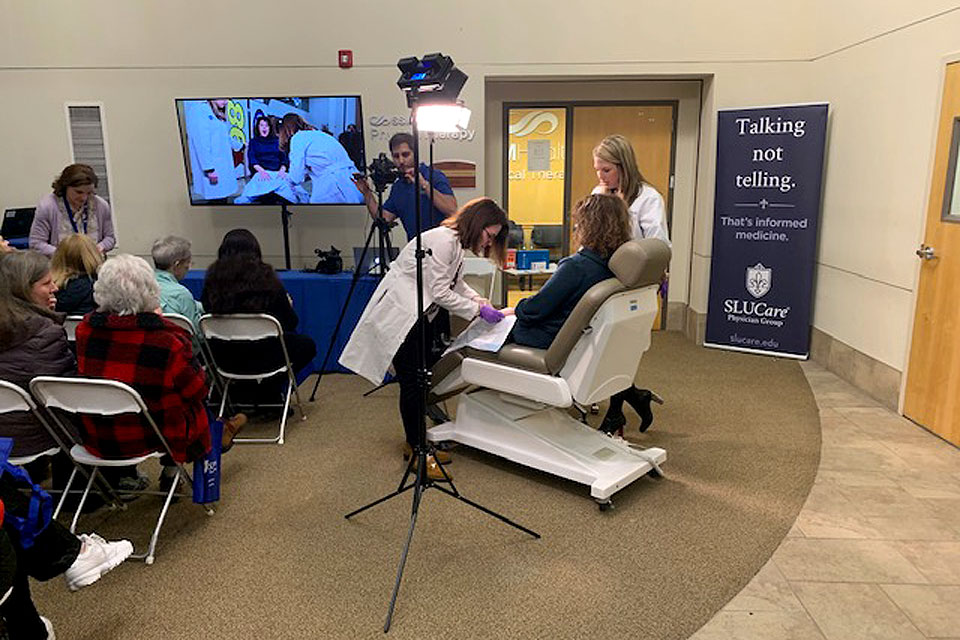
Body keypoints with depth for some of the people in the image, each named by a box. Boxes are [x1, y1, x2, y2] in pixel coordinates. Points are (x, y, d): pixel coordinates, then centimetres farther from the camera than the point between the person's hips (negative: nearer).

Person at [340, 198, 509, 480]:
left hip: (420, 317, 10)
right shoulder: (442, 240, -21)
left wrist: (481, 301, 3)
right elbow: (440, 292, -21)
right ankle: (415, 450, 7)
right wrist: (478, 311, -16)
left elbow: (457, 284, 19)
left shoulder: (456, 243, 12)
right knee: (412, 382, -6)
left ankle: (416, 444, 24)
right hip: (397, 317, -10)